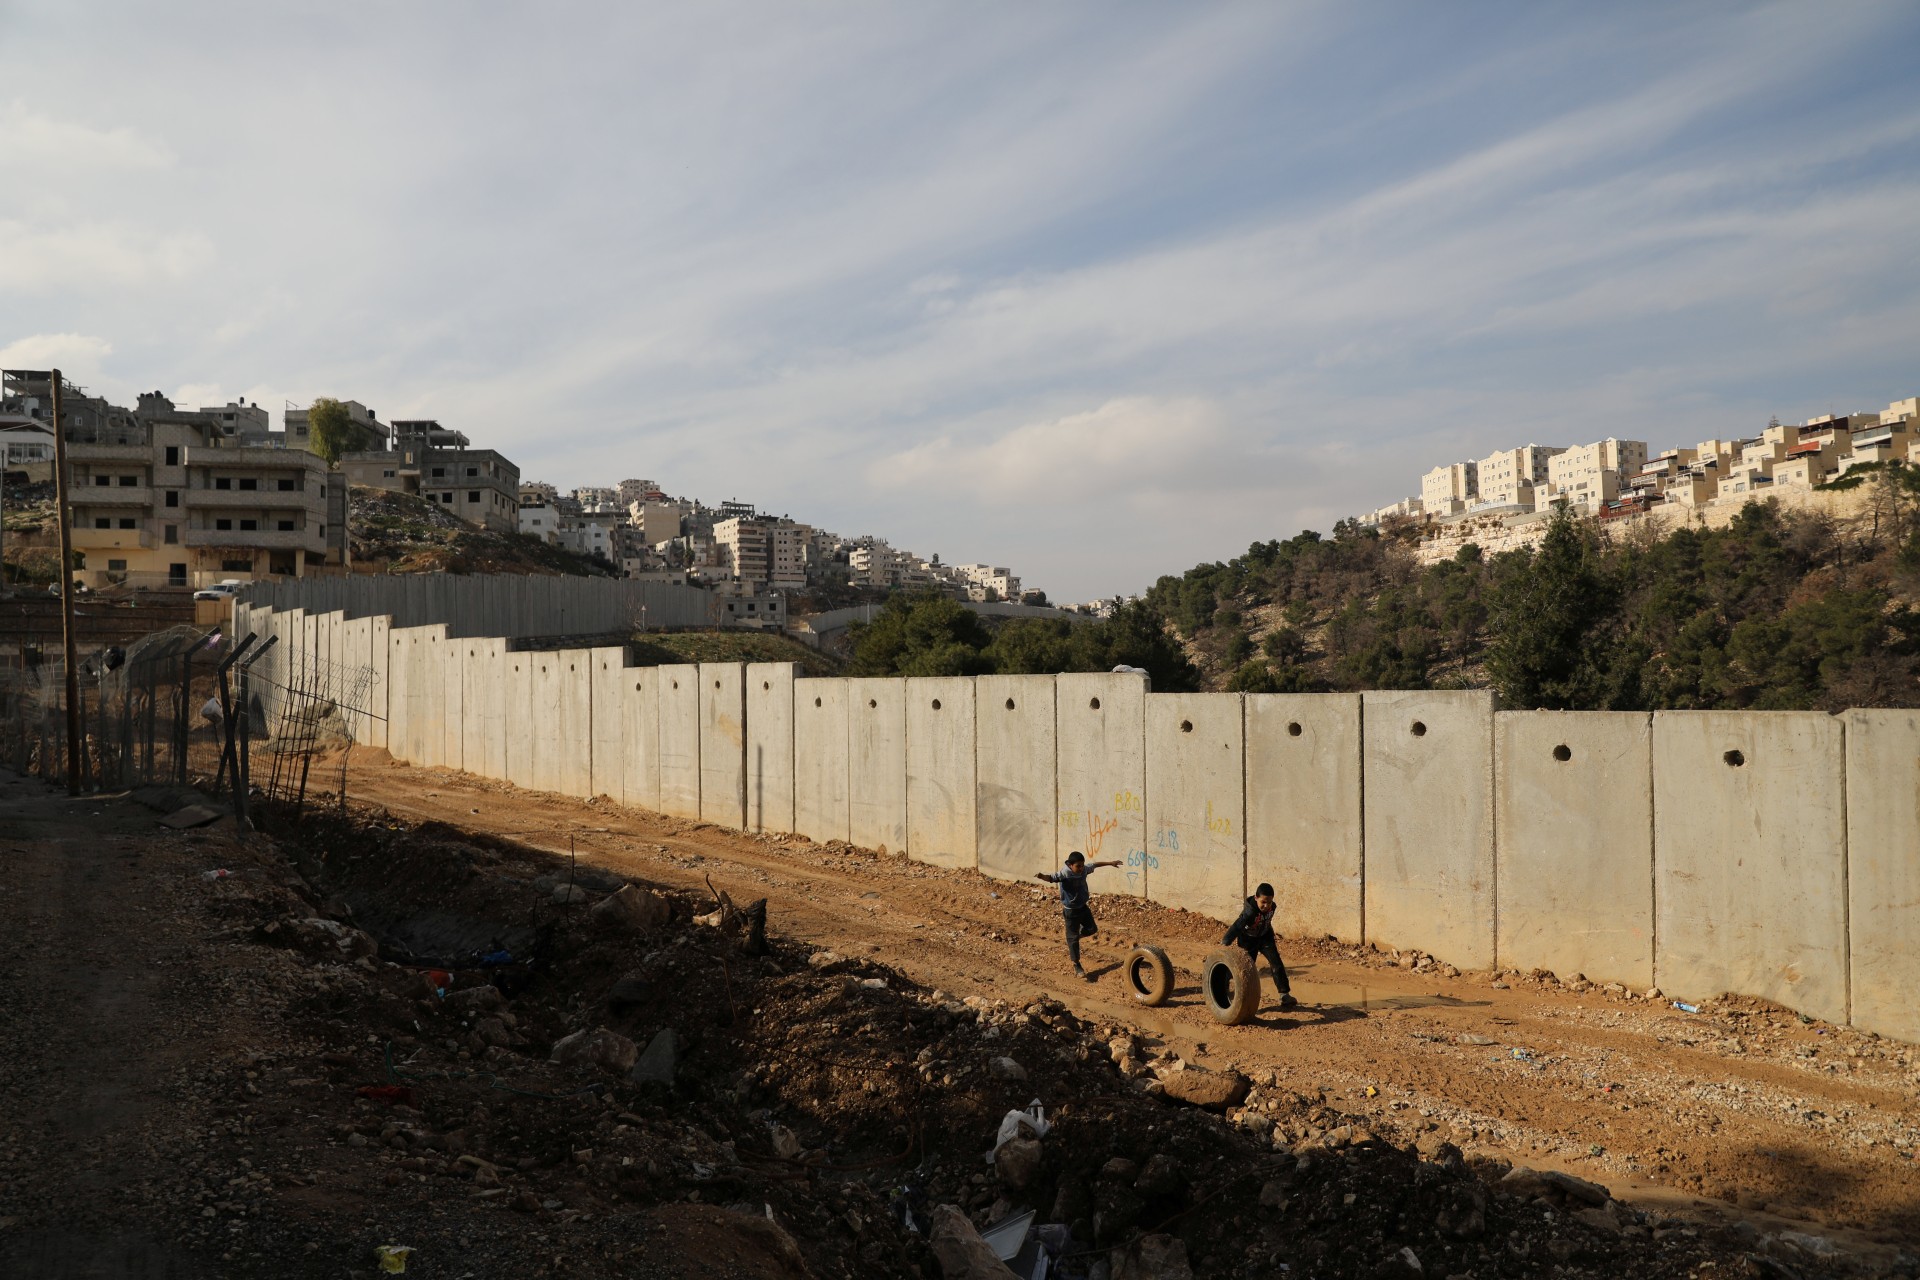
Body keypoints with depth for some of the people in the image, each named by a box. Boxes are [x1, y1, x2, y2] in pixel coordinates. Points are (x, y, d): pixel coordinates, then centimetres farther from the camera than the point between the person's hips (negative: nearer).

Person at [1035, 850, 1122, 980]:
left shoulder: (1084, 869, -6)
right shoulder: (1064, 873, -27)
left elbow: (1095, 865, 13)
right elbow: (1051, 877, -43)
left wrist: (1110, 863, 26)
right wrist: (1041, 876, -66)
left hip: (1083, 906, 7)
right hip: (1071, 910, -7)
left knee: (1092, 929, 16)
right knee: (1073, 938, 1)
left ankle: (1073, 938, 40)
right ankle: (1076, 966, 12)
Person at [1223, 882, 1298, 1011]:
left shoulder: (1272, 907, -16)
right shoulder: (1250, 911, -35)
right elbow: (1236, 927, -44)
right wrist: (1225, 943, -54)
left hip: (1264, 937, 5)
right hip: (1248, 941, -5)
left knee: (1277, 964, -6)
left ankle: (1284, 995, -3)